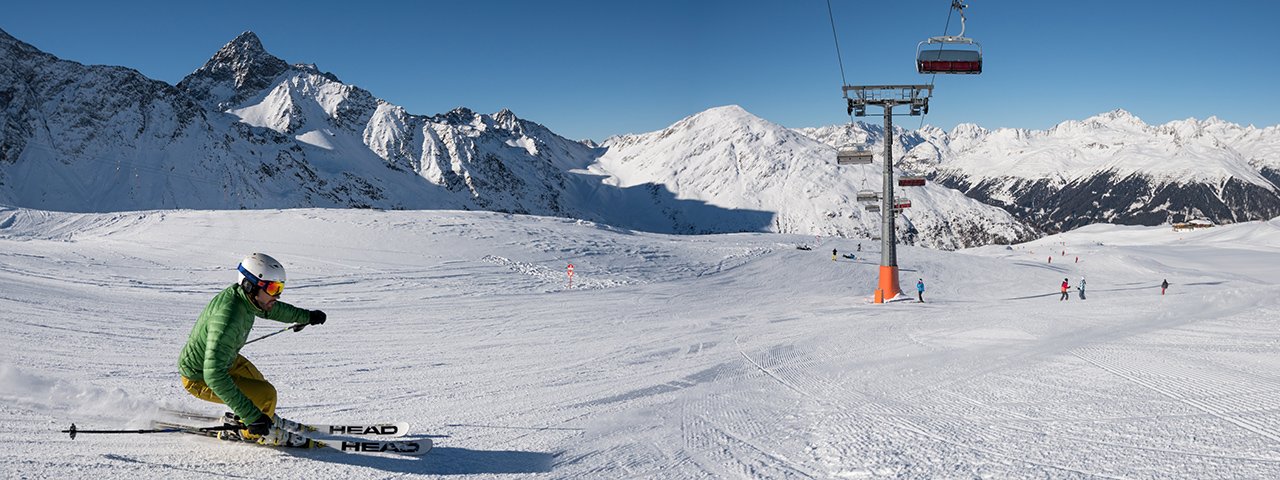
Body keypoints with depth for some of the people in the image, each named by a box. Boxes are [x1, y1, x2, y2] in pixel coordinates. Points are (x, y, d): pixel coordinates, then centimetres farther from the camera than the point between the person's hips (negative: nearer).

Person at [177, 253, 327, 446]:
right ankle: (251, 433, 12)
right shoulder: (227, 318, -39)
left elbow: (270, 308, 14)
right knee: (266, 395, -16)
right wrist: (252, 416, -45)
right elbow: (214, 375, -43)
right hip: (200, 379, -9)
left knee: (257, 382, 27)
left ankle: (240, 418, 53)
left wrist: (306, 316, 27)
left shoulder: (243, 294, -11)